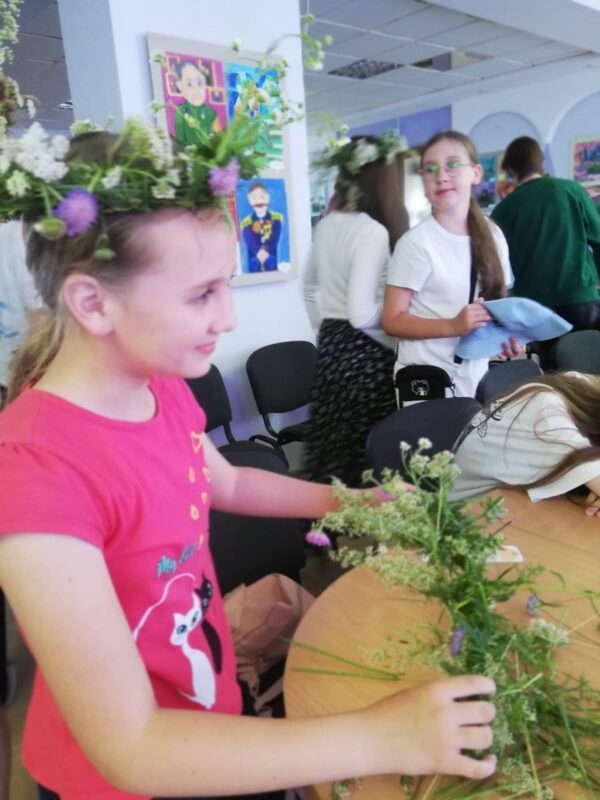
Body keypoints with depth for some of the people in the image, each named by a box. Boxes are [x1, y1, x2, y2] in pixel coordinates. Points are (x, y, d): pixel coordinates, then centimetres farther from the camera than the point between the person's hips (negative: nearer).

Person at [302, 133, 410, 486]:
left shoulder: (327, 225, 9)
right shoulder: (374, 231, -18)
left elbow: (310, 287, 22)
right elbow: (361, 314, -24)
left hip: (332, 345, 9)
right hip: (365, 352, -9)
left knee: (334, 446, 18)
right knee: (367, 454, 2)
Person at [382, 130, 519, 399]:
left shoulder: (493, 236, 4)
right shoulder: (416, 243, -12)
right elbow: (392, 321, -13)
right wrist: (454, 326, -24)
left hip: (476, 376, 6)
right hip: (424, 379, -5)